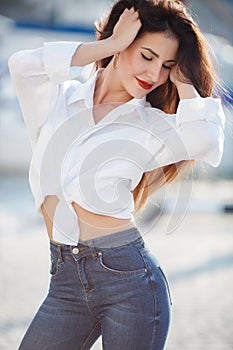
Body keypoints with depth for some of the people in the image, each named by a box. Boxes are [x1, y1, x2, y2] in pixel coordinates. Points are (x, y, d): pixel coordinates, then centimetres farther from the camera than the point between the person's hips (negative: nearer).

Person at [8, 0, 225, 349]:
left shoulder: (154, 127, 2)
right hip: (66, 282, 2)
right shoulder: (60, 98, 8)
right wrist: (110, 44, -10)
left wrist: (181, 77, -6)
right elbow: (23, 65, -14)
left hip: (129, 279, -2)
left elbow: (206, 139, -20)